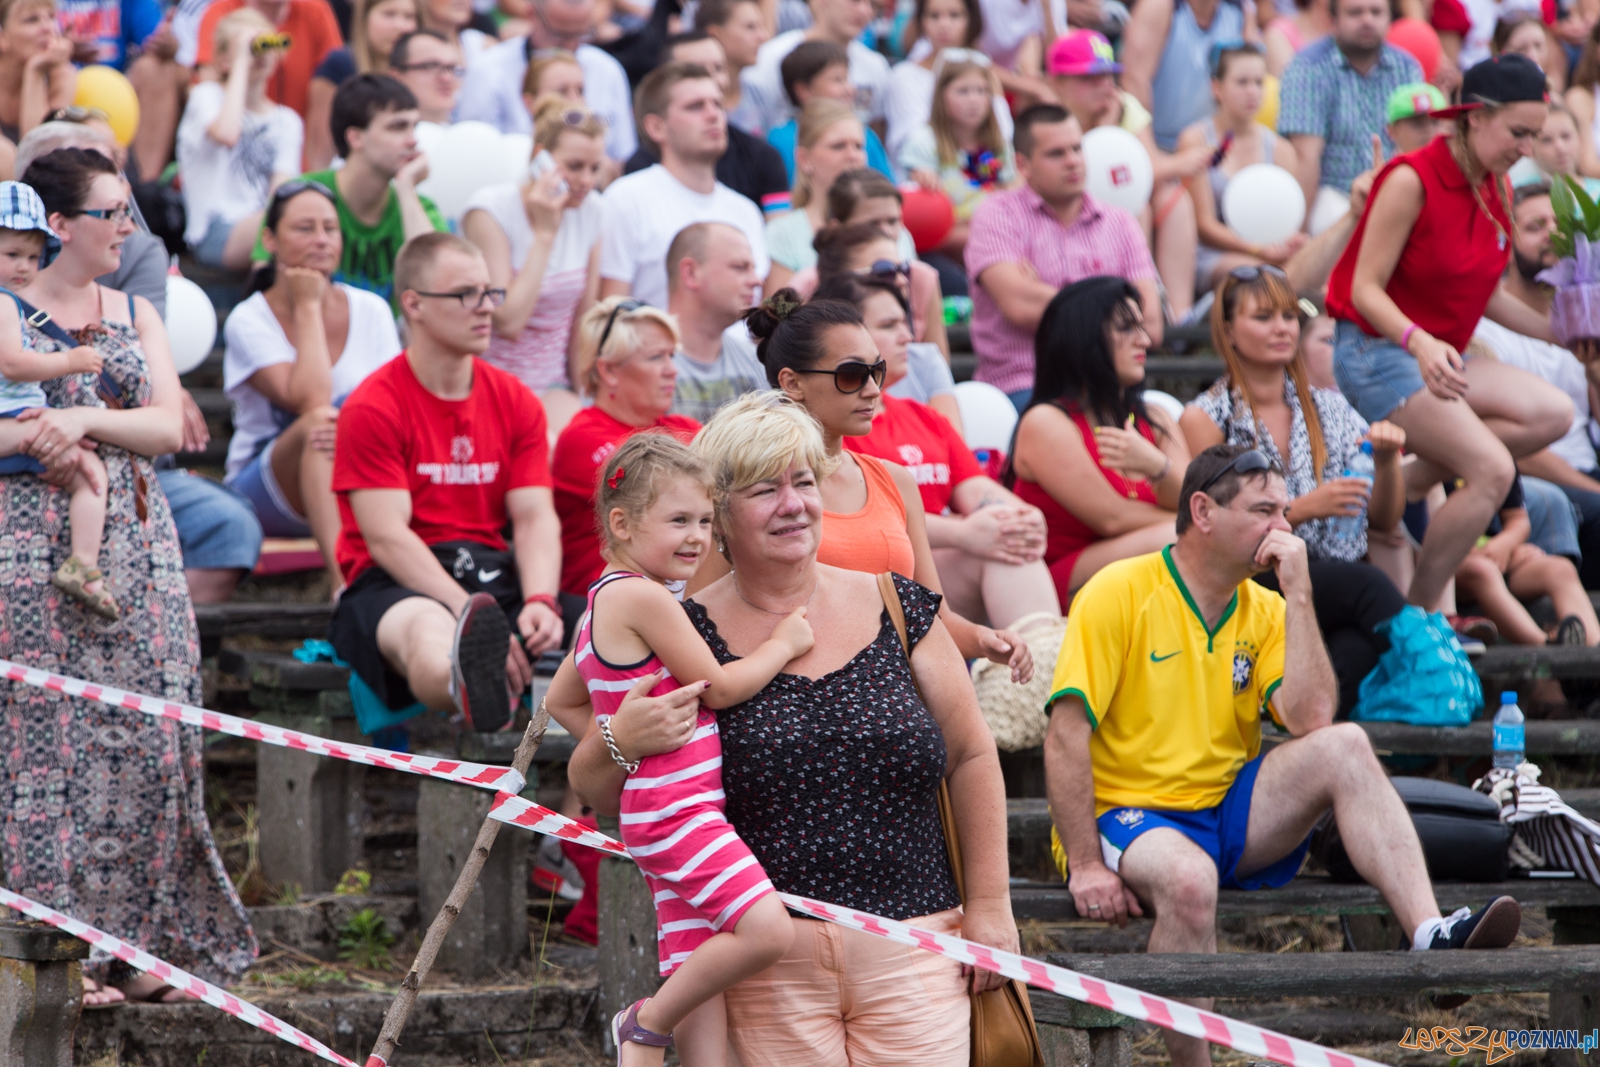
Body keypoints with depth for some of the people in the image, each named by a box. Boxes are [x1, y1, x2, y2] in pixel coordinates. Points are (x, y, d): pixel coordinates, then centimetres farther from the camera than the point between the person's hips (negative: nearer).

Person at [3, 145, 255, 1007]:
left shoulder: (135, 316, 15)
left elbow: (169, 426, 3)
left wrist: (85, 420, -12)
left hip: (135, 543, 5)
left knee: (146, 737, 1)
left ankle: (142, 943, 8)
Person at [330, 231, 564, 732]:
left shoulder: (516, 402, 15)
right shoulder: (372, 408, -3)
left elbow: (535, 517, 6)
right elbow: (387, 537, -12)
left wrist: (540, 601, -18)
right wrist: (474, 616, -26)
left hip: (495, 576, 7)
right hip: (393, 584, -7)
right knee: (428, 632, -45)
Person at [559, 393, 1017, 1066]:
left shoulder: (896, 611, 6)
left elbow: (971, 758, 12)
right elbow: (596, 796, 6)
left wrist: (989, 903, 9)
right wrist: (619, 744, -15)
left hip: (911, 946, 2)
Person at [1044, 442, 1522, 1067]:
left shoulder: (1264, 611, 7)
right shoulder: (1118, 594, -9)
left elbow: (1310, 720, -9)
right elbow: (1066, 734, -14)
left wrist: (1297, 594, -10)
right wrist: (1085, 867, -20)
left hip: (1230, 814, 5)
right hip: (1129, 817, -5)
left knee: (1344, 747, -18)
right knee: (1188, 878, -39)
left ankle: (1431, 938, -32)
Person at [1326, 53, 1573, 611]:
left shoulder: (1494, 190, 7)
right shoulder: (1412, 181, -19)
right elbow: (1364, 289, -20)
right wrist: (1419, 342, -36)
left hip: (1436, 355, 9)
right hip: (1377, 352, -9)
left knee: (1552, 413, -9)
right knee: (1492, 471, -21)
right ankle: (1416, 613, -12)